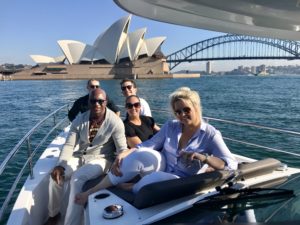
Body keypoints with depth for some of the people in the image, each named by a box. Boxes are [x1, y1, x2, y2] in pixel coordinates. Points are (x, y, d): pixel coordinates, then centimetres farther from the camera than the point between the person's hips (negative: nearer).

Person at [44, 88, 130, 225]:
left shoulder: (115, 122, -15)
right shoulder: (79, 120, -3)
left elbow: (122, 149, -16)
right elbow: (69, 145, -6)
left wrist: (118, 161, -40)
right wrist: (60, 165, -23)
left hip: (101, 159, -4)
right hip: (80, 157, 5)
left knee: (77, 178, -30)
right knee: (56, 175, -15)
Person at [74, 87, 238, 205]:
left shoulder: (210, 134, -12)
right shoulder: (170, 126, 1)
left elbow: (232, 165, -18)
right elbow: (148, 145, -4)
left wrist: (204, 158, -36)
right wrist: (122, 158, -18)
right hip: (162, 166, 3)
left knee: (153, 179, -37)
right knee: (141, 155, -30)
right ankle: (92, 191, -19)